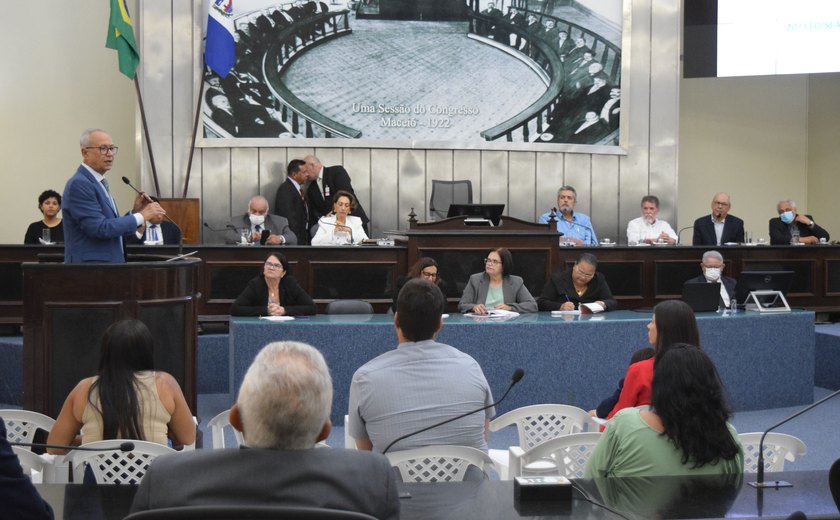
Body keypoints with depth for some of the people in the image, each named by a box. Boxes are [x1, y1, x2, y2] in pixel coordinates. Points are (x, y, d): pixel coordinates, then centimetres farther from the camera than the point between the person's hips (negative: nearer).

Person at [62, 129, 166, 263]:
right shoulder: (79, 184, -14)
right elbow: (100, 229, -21)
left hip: (110, 266, 9)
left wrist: (135, 211, 3)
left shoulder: (99, 183, 16)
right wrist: (141, 216, -16)